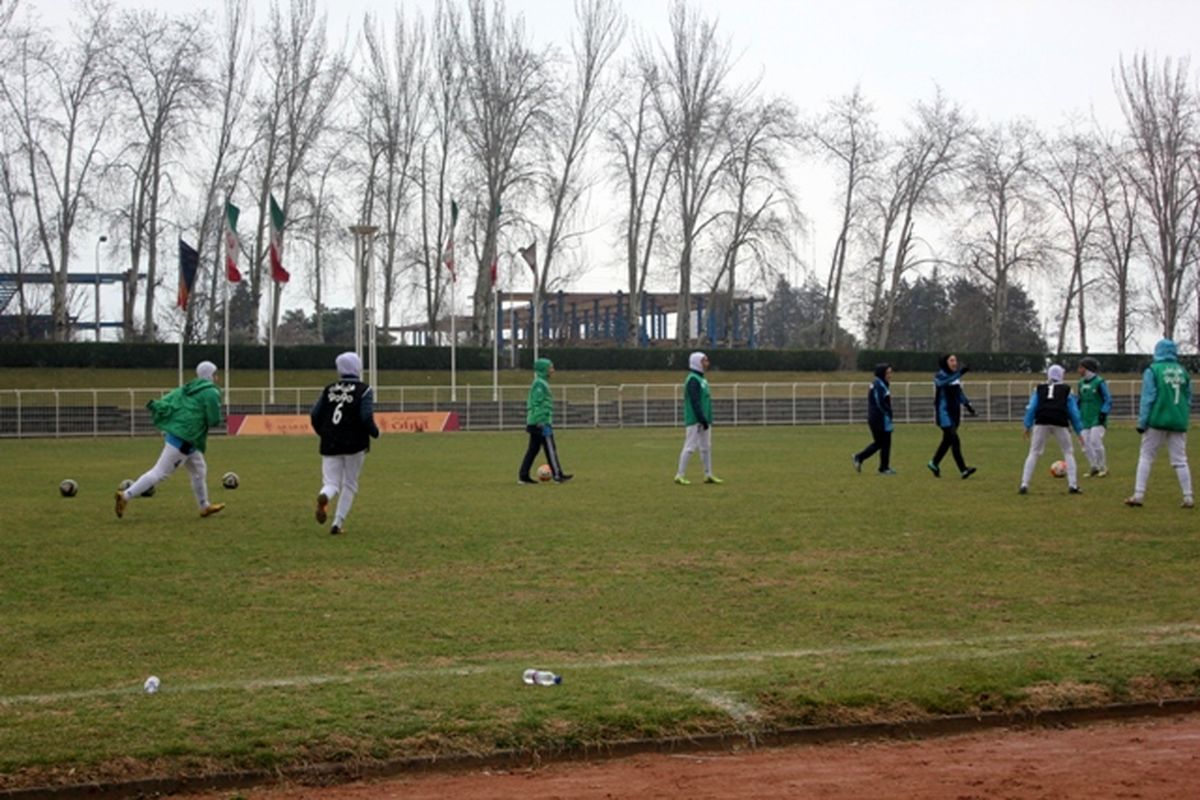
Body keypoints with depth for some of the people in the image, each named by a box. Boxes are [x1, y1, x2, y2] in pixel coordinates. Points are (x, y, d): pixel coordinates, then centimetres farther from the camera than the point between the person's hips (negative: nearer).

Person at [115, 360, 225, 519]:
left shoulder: (186, 389, 15)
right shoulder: (211, 393, -9)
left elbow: (164, 402, 9)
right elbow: (214, 420, -10)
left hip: (172, 433, 10)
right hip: (184, 440, -10)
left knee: (199, 470, 22)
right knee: (160, 473, -7)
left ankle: (205, 507, 32)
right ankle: (126, 496, -11)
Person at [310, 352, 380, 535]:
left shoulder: (329, 389, 8)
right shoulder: (364, 390, -3)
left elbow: (314, 415, 6)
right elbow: (366, 417, -13)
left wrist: (324, 434, 21)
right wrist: (375, 432, 7)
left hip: (330, 445, 2)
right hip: (355, 444, -2)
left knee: (331, 483, 5)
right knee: (349, 485, 12)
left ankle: (324, 496, -30)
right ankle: (338, 523, 3)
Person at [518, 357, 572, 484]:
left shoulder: (542, 383, 17)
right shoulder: (540, 384, -14)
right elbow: (537, 406, -19)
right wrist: (543, 424, -22)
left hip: (534, 423, 10)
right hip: (541, 422, -10)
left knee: (533, 449, 10)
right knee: (550, 448, -5)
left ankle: (523, 476, 10)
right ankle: (557, 475, -2)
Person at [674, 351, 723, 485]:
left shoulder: (701, 379, 17)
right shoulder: (693, 380, -14)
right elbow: (695, 402, -20)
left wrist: (706, 420, 18)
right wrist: (702, 419, -23)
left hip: (704, 420, 10)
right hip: (695, 420, -10)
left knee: (706, 447, 11)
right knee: (690, 446, -8)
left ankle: (708, 475, 17)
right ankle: (680, 475, -5)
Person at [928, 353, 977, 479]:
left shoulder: (956, 377, 10)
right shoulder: (940, 376, -12)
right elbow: (944, 383, -35)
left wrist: (967, 405, 10)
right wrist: (960, 373, -45)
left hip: (955, 412, 8)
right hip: (944, 413, -8)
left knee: (947, 440, 15)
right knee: (954, 440, -14)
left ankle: (934, 463, 32)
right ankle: (963, 470, -19)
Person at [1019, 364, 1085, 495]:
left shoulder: (1039, 389, 20)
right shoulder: (1066, 390, 18)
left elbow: (1031, 408, 9)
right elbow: (1073, 412, 15)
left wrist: (1027, 426, 9)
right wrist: (1079, 431, 18)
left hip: (1041, 423, 1)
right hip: (1059, 423, -1)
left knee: (1034, 453, 10)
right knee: (1068, 452, 16)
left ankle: (1024, 485, 0)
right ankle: (1073, 485, 7)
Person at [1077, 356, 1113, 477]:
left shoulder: (1099, 382, -9)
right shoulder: (1082, 383, 11)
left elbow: (1108, 399, -6)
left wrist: (1104, 413, -14)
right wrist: (1077, 414, 17)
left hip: (1097, 419, -7)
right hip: (1085, 419, 7)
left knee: (1095, 441, -14)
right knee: (1086, 444, 1)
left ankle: (1103, 468, 0)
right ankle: (1094, 467, 14)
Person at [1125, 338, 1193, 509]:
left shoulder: (1153, 371, -5)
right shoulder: (1182, 372, 8)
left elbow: (1148, 399, -8)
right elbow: (1188, 398, 13)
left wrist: (1142, 422, -6)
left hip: (1157, 420, -4)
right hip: (1179, 423, 4)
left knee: (1145, 457, 4)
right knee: (1180, 460, 6)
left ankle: (1139, 495, -2)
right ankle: (1188, 498, 3)